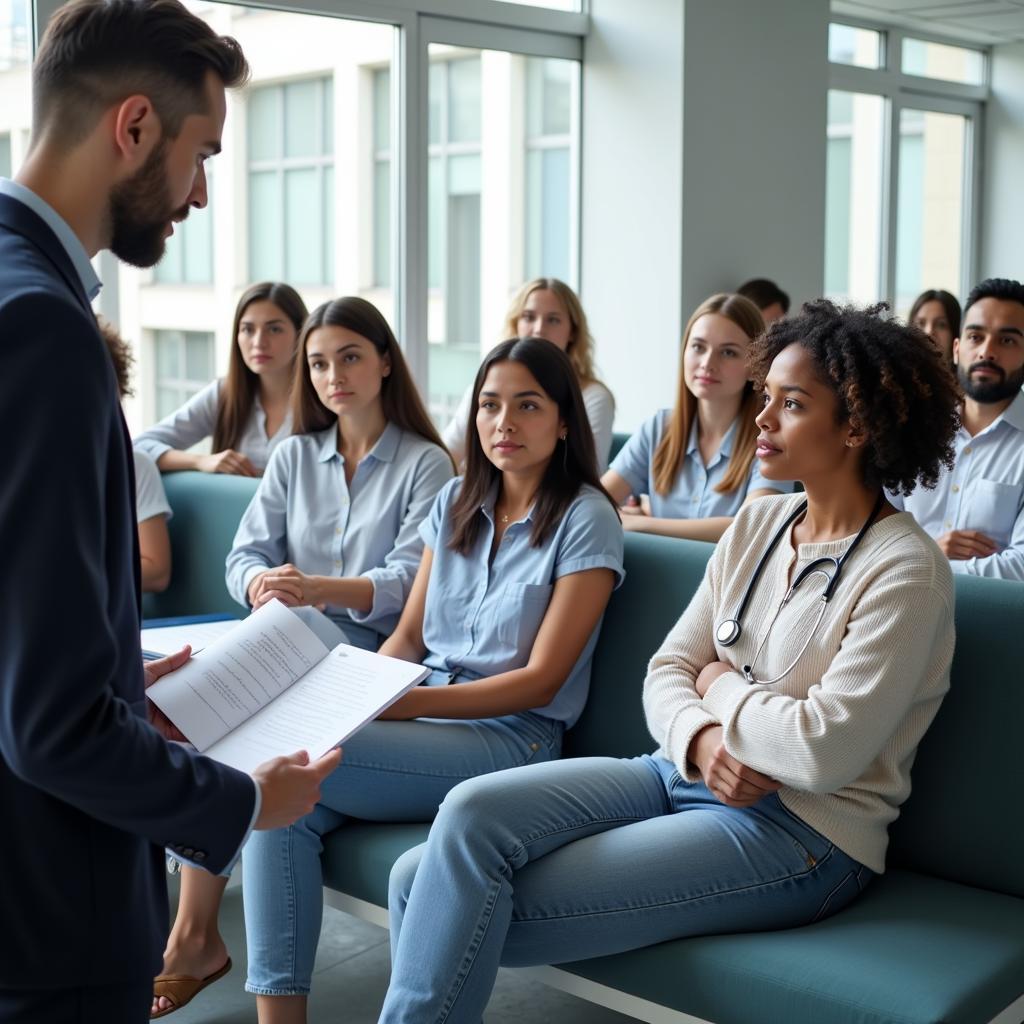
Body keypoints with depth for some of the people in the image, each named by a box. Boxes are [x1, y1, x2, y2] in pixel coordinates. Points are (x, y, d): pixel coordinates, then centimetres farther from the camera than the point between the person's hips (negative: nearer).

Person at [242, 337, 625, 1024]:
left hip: (510, 737, -5)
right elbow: (409, 636, 14)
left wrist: (405, 702, -20)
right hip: (421, 717, 6)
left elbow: (540, 680, -10)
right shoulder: (456, 503, 13)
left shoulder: (586, 519, -5)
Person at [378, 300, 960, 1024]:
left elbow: (824, 751, -20)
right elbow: (668, 669, 9)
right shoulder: (760, 523, 10)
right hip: (686, 774, 7)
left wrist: (719, 685, -4)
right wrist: (699, 739, -13)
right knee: (470, 813, -16)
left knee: (477, 913, -18)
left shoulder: (907, 570, -12)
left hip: (800, 835, -7)